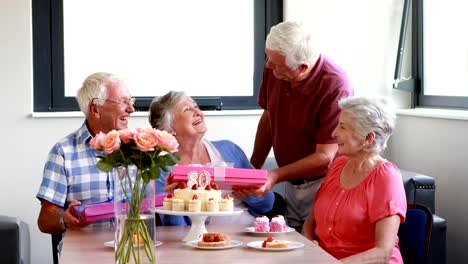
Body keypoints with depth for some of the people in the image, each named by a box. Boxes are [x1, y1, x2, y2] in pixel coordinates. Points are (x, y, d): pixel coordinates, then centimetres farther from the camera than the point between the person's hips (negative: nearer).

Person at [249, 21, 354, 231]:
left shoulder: (335, 87, -26)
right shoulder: (273, 68, -6)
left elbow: (324, 157, -23)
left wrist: (276, 176, -26)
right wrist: (253, 169, 9)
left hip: (322, 185, -6)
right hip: (291, 185, 6)